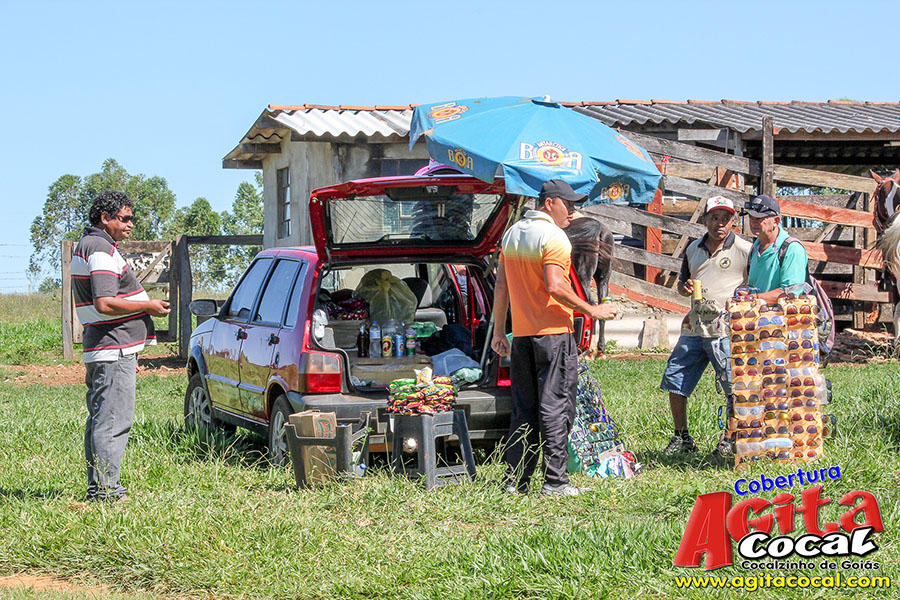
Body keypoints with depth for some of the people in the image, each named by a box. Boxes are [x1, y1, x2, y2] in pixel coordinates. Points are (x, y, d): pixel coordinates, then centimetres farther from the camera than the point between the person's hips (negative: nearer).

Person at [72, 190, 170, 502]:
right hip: (114, 349, -11)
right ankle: (105, 490, -8)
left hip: (99, 349, 11)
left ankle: (98, 486, 19)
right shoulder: (102, 251, -15)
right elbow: (105, 304, -26)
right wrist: (150, 307, -14)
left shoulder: (86, 246, 19)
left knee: (99, 419, 14)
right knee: (113, 421, -9)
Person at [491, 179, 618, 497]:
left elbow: (501, 286, 15)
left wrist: (498, 331, 18)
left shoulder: (512, 234, 14)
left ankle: (515, 479, 11)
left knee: (524, 410, 11)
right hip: (554, 332, -7)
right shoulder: (553, 236, -11)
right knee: (555, 408, -3)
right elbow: (555, 287, -21)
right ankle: (555, 480, -3)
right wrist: (591, 310, -13)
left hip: (521, 335, 8)